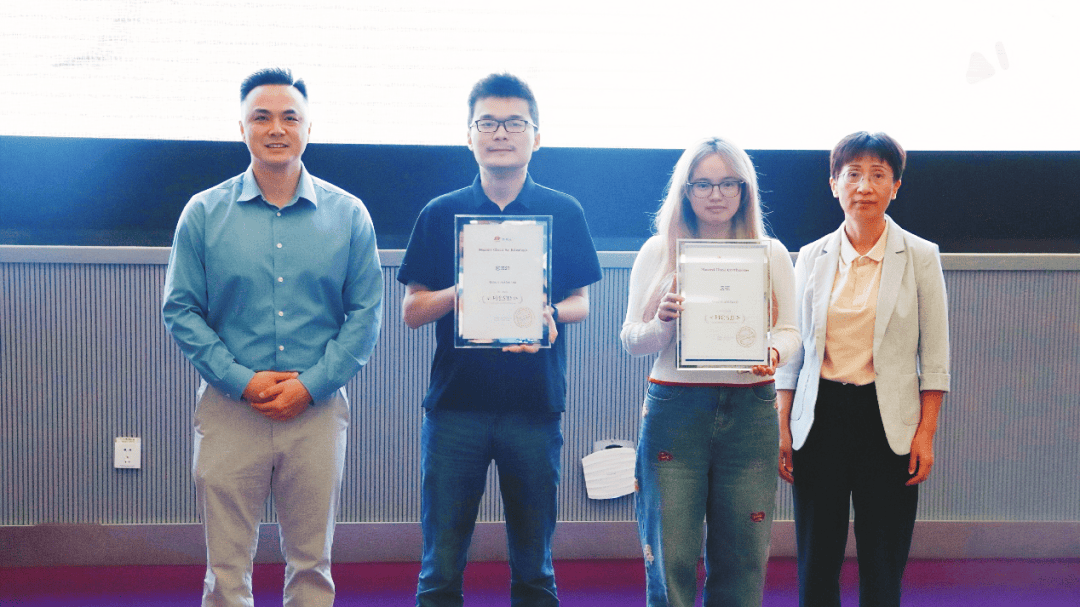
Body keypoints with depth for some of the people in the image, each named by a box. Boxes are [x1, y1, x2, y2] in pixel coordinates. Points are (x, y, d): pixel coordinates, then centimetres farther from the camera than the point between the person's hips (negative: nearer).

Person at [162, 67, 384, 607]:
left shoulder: (348, 215, 4)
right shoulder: (204, 213, 3)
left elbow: (366, 313, 2)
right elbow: (180, 310, 1)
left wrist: (310, 385, -9)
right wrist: (242, 381, -10)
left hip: (317, 409, 1)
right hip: (229, 410, 0)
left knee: (311, 563, 9)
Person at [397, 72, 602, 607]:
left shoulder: (564, 214, 6)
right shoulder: (440, 214, 6)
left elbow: (581, 303, 10)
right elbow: (412, 311, 6)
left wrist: (549, 315, -13)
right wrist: (462, 291, -14)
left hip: (535, 407, 0)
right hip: (455, 403, 0)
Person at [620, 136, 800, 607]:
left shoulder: (771, 254, 11)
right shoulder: (659, 251, 7)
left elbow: (789, 330, 10)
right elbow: (631, 340, 6)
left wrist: (774, 352, -12)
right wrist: (663, 324, -15)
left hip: (750, 411, 1)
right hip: (675, 409, -1)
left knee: (741, 559, 3)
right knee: (670, 558, -4)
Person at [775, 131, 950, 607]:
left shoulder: (920, 257, 0)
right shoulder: (812, 257, 6)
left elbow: (935, 356, 0)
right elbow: (792, 351, 9)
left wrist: (926, 433, -6)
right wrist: (782, 427, 3)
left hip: (888, 421, -2)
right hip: (821, 416, 2)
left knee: (883, 567, 2)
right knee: (815, 562, 4)